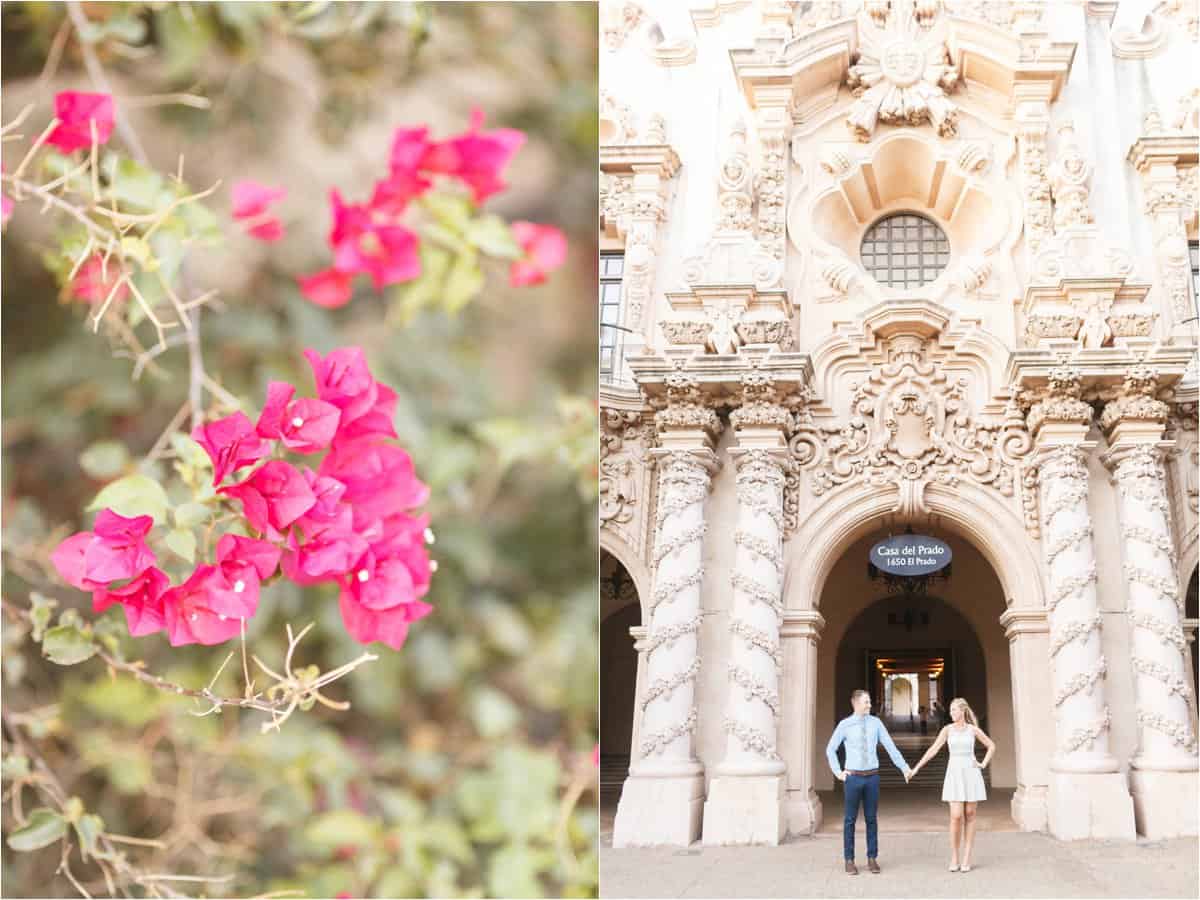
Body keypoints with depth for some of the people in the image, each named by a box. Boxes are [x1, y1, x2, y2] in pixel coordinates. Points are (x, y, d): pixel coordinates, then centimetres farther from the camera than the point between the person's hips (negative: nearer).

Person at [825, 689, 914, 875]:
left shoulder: (876, 722, 2)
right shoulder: (845, 725, -6)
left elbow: (890, 747, 0)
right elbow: (830, 750, 2)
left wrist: (905, 768, -6)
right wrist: (838, 773, -3)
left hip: (872, 777, 2)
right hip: (853, 777, -2)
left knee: (871, 818, 7)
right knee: (850, 819, 3)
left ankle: (872, 859, 17)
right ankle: (849, 861, 12)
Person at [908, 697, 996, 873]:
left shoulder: (974, 729, 3)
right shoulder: (948, 729, 2)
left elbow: (991, 746, 16)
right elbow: (933, 750, -4)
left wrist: (983, 765, 2)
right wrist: (916, 767, -12)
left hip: (971, 774, 0)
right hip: (954, 775, 0)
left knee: (969, 815, 2)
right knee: (956, 817, -9)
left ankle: (966, 859, 7)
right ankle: (954, 858, 5)